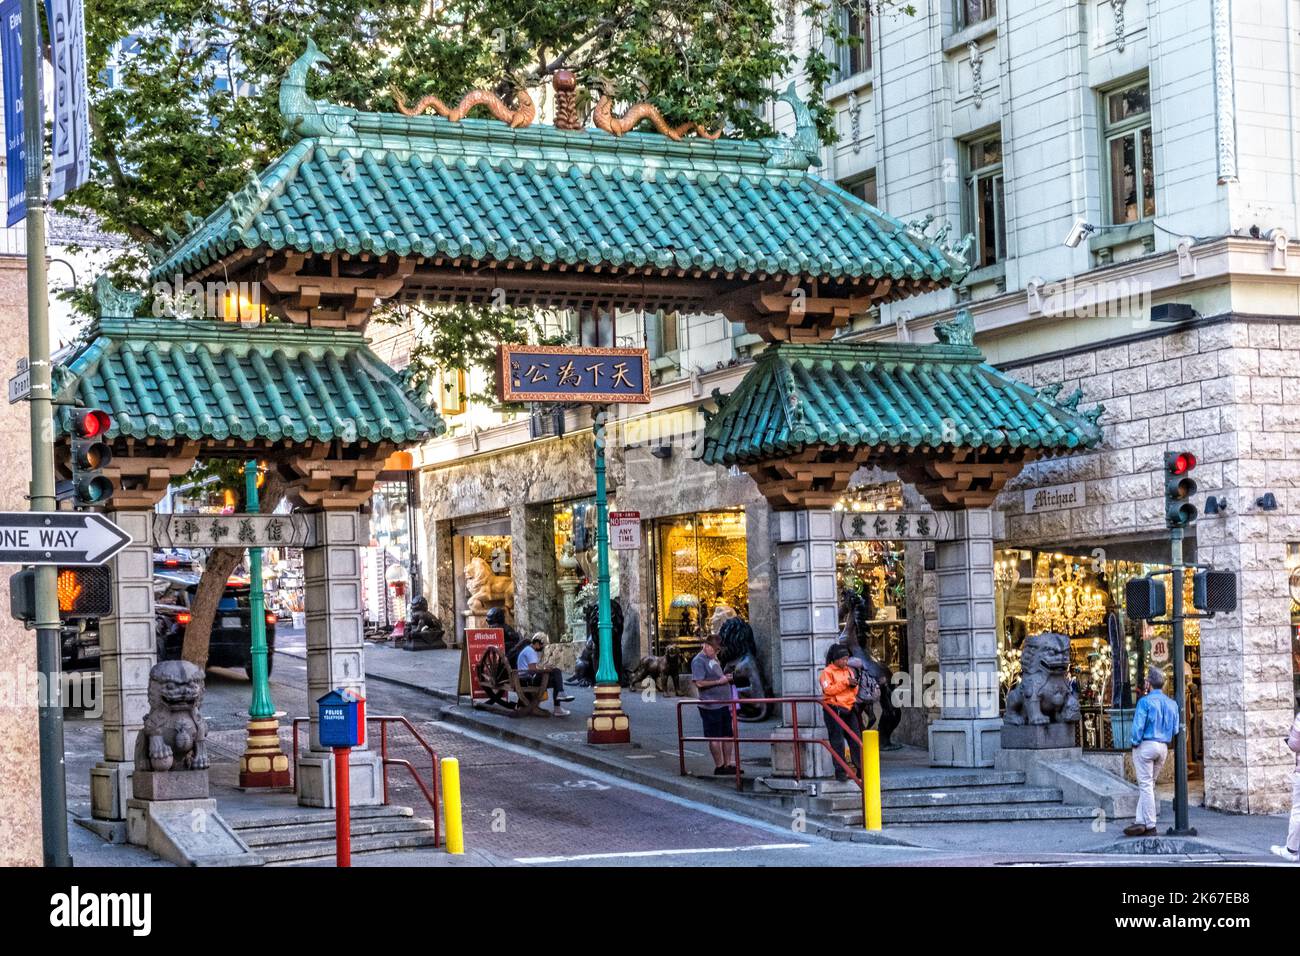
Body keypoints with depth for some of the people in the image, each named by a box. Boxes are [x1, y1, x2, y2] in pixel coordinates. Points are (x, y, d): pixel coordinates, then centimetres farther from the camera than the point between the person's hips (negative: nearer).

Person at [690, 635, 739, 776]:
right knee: (715, 737, -1)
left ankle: (727, 764, 19)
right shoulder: (698, 661, -12)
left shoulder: (714, 658, 17)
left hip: (724, 704, 9)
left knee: (727, 735, 11)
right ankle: (719, 766, 6)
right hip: (711, 706, -9)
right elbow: (699, 683, -20)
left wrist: (726, 678, 11)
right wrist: (719, 681, -19)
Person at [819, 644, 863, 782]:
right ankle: (840, 772, -1)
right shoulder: (827, 672, -4)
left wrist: (854, 685, -4)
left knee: (856, 740, 3)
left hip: (849, 708, 6)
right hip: (834, 709, -6)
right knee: (837, 742, -4)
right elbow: (828, 689, -17)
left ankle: (860, 769, 8)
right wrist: (845, 682, -19)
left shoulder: (850, 670, 15)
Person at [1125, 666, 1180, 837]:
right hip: (1163, 748, 6)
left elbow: (1138, 726, -13)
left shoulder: (1145, 701, -11)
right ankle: (1141, 821, 9)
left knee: (1146, 785, -1)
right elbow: (1175, 729, 9)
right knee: (1149, 785, 13)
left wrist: (1135, 742, -1)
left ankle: (1150, 826, -1)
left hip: (1146, 745, -6)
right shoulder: (1172, 704, 8)